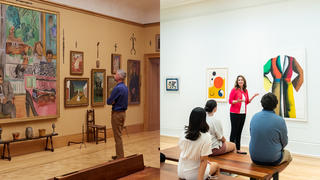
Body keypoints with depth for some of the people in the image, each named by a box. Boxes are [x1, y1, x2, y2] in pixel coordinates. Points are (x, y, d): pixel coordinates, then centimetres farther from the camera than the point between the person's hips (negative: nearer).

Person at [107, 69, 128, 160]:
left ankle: (120, 157, 4)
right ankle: (119, 155, 25)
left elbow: (108, 101, -16)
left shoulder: (117, 88, -20)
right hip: (123, 112, 9)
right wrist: (114, 101, 0)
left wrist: (112, 101, 3)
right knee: (119, 135, 17)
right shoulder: (125, 87, 9)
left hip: (117, 113, -9)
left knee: (117, 136, -2)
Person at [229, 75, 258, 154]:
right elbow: (230, 101, -6)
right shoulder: (234, 90, -5)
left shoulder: (245, 91, 12)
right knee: (234, 131, -2)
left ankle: (238, 149, 13)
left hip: (243, 113, 5)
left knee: (239, 132, 8)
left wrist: (253, 96, 7)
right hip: (235, 113, -5)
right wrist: (237, 101, -23)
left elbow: (247, 102, 19)